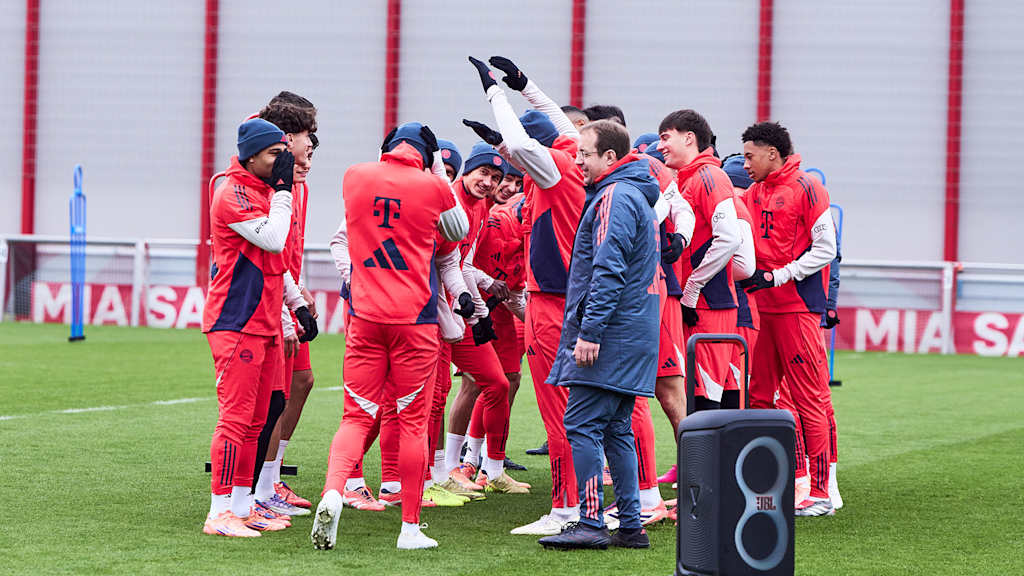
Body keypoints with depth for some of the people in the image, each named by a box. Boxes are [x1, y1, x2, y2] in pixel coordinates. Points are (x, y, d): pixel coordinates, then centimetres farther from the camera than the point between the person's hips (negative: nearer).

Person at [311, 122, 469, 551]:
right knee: (412, 420, 4)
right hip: (415, 318, -2)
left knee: (357, 415, 5)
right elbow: (459, 233, 16)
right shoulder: (433, 187, -5)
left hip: (364, 316, 2)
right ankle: (411, 527, 7)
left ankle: (333, 490, -22)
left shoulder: (355, 177, 2)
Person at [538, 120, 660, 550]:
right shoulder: (638, 197, 20)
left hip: (609, 337, -10)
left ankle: (592, 523, -10)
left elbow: (609, 271, -21)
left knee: (582, 425, -9)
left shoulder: (615, 198, -13)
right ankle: (630, 526, 11)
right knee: (616, 429, 11)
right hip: (633, 335, 10)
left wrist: (590, 330, -22)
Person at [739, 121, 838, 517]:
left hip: (798, 309, -8)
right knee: (758, 398, 9)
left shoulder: (805, 188, -7)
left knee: (810, 400, -5)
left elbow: (826, 249, -11)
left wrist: (776, 276, -14)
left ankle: (821, 494, -3)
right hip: (763, 307, 8)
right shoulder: (754, 193, 16)